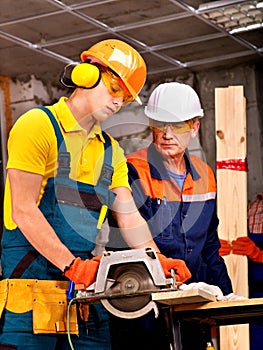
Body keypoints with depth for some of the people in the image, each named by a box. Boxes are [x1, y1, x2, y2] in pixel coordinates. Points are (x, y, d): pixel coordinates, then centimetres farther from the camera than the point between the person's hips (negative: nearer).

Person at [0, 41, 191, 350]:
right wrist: (72, 265, -19)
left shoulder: (110, 151, 19)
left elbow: (128, 216, 13)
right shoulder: (38, 125, -4)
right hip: (31, 283, -7)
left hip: (86, 290, 7)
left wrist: (157, 260, -6)